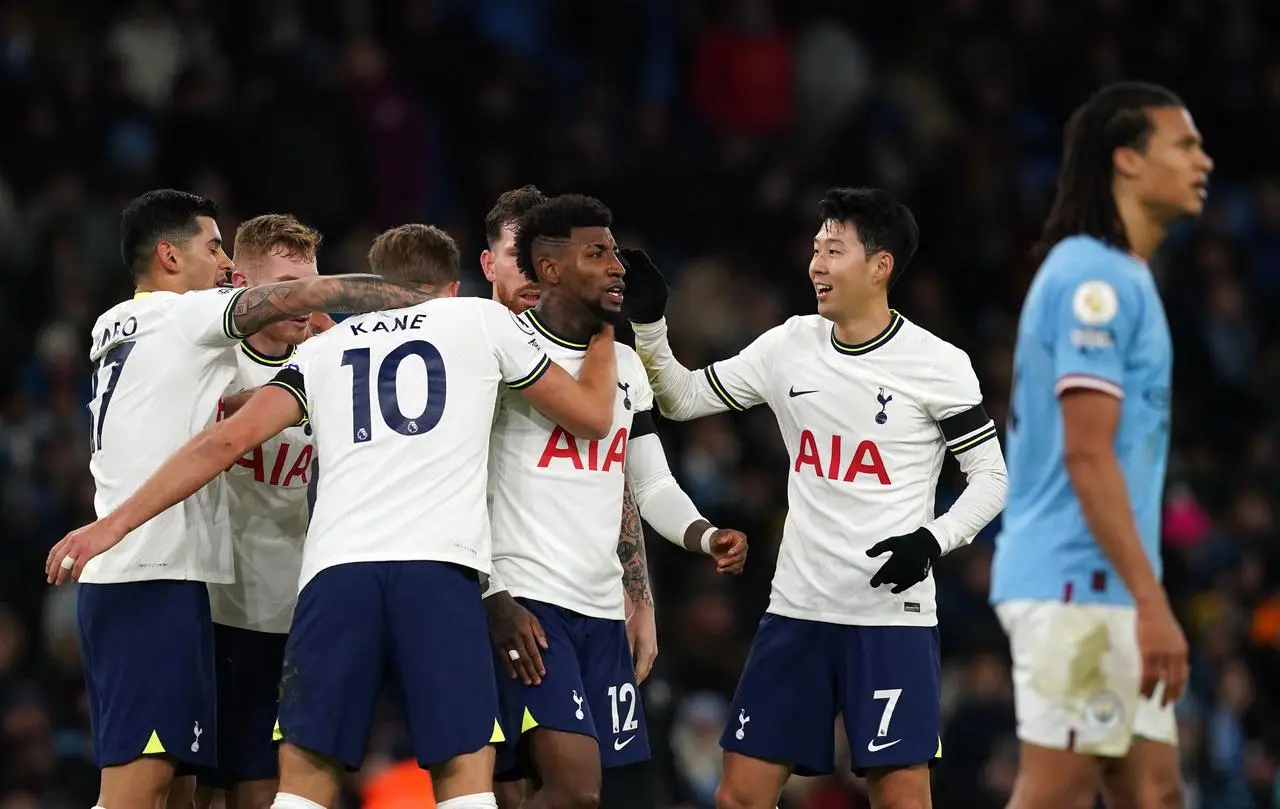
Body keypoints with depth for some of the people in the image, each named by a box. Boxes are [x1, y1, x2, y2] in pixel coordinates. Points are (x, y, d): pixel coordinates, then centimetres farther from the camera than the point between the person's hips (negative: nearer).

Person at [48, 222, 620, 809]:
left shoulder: (327, 346, 24)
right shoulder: (481, 319, 19)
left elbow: (229, 439, 13)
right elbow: (591, 415, 26)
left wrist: (117, 521, 15)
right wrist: (606, 332, 45)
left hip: (335, 569, 2)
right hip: (440, 567, -2)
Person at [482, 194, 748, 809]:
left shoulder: (626, 366, 16)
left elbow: (653, 487, 19)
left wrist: (708, 538, -2)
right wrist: (495, 599, -16)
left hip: (604, 611, 7)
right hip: (526, 603, -7)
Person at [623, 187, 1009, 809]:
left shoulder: (938, 365, -7)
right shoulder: (790, 347, 6)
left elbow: (991, 477, -2)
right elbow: (683, 399, 15)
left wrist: (932, 541, -17)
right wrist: (647, 321, 1)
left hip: (891, 616, -5)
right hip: (796, 612, 5)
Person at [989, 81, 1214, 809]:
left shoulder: (1120, 277, 18)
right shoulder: (1096, 279, -13)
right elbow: (1087, 455, -20)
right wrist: (1152, 601, -23)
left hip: (1102, 589, 10)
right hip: (1076, 585, -10)